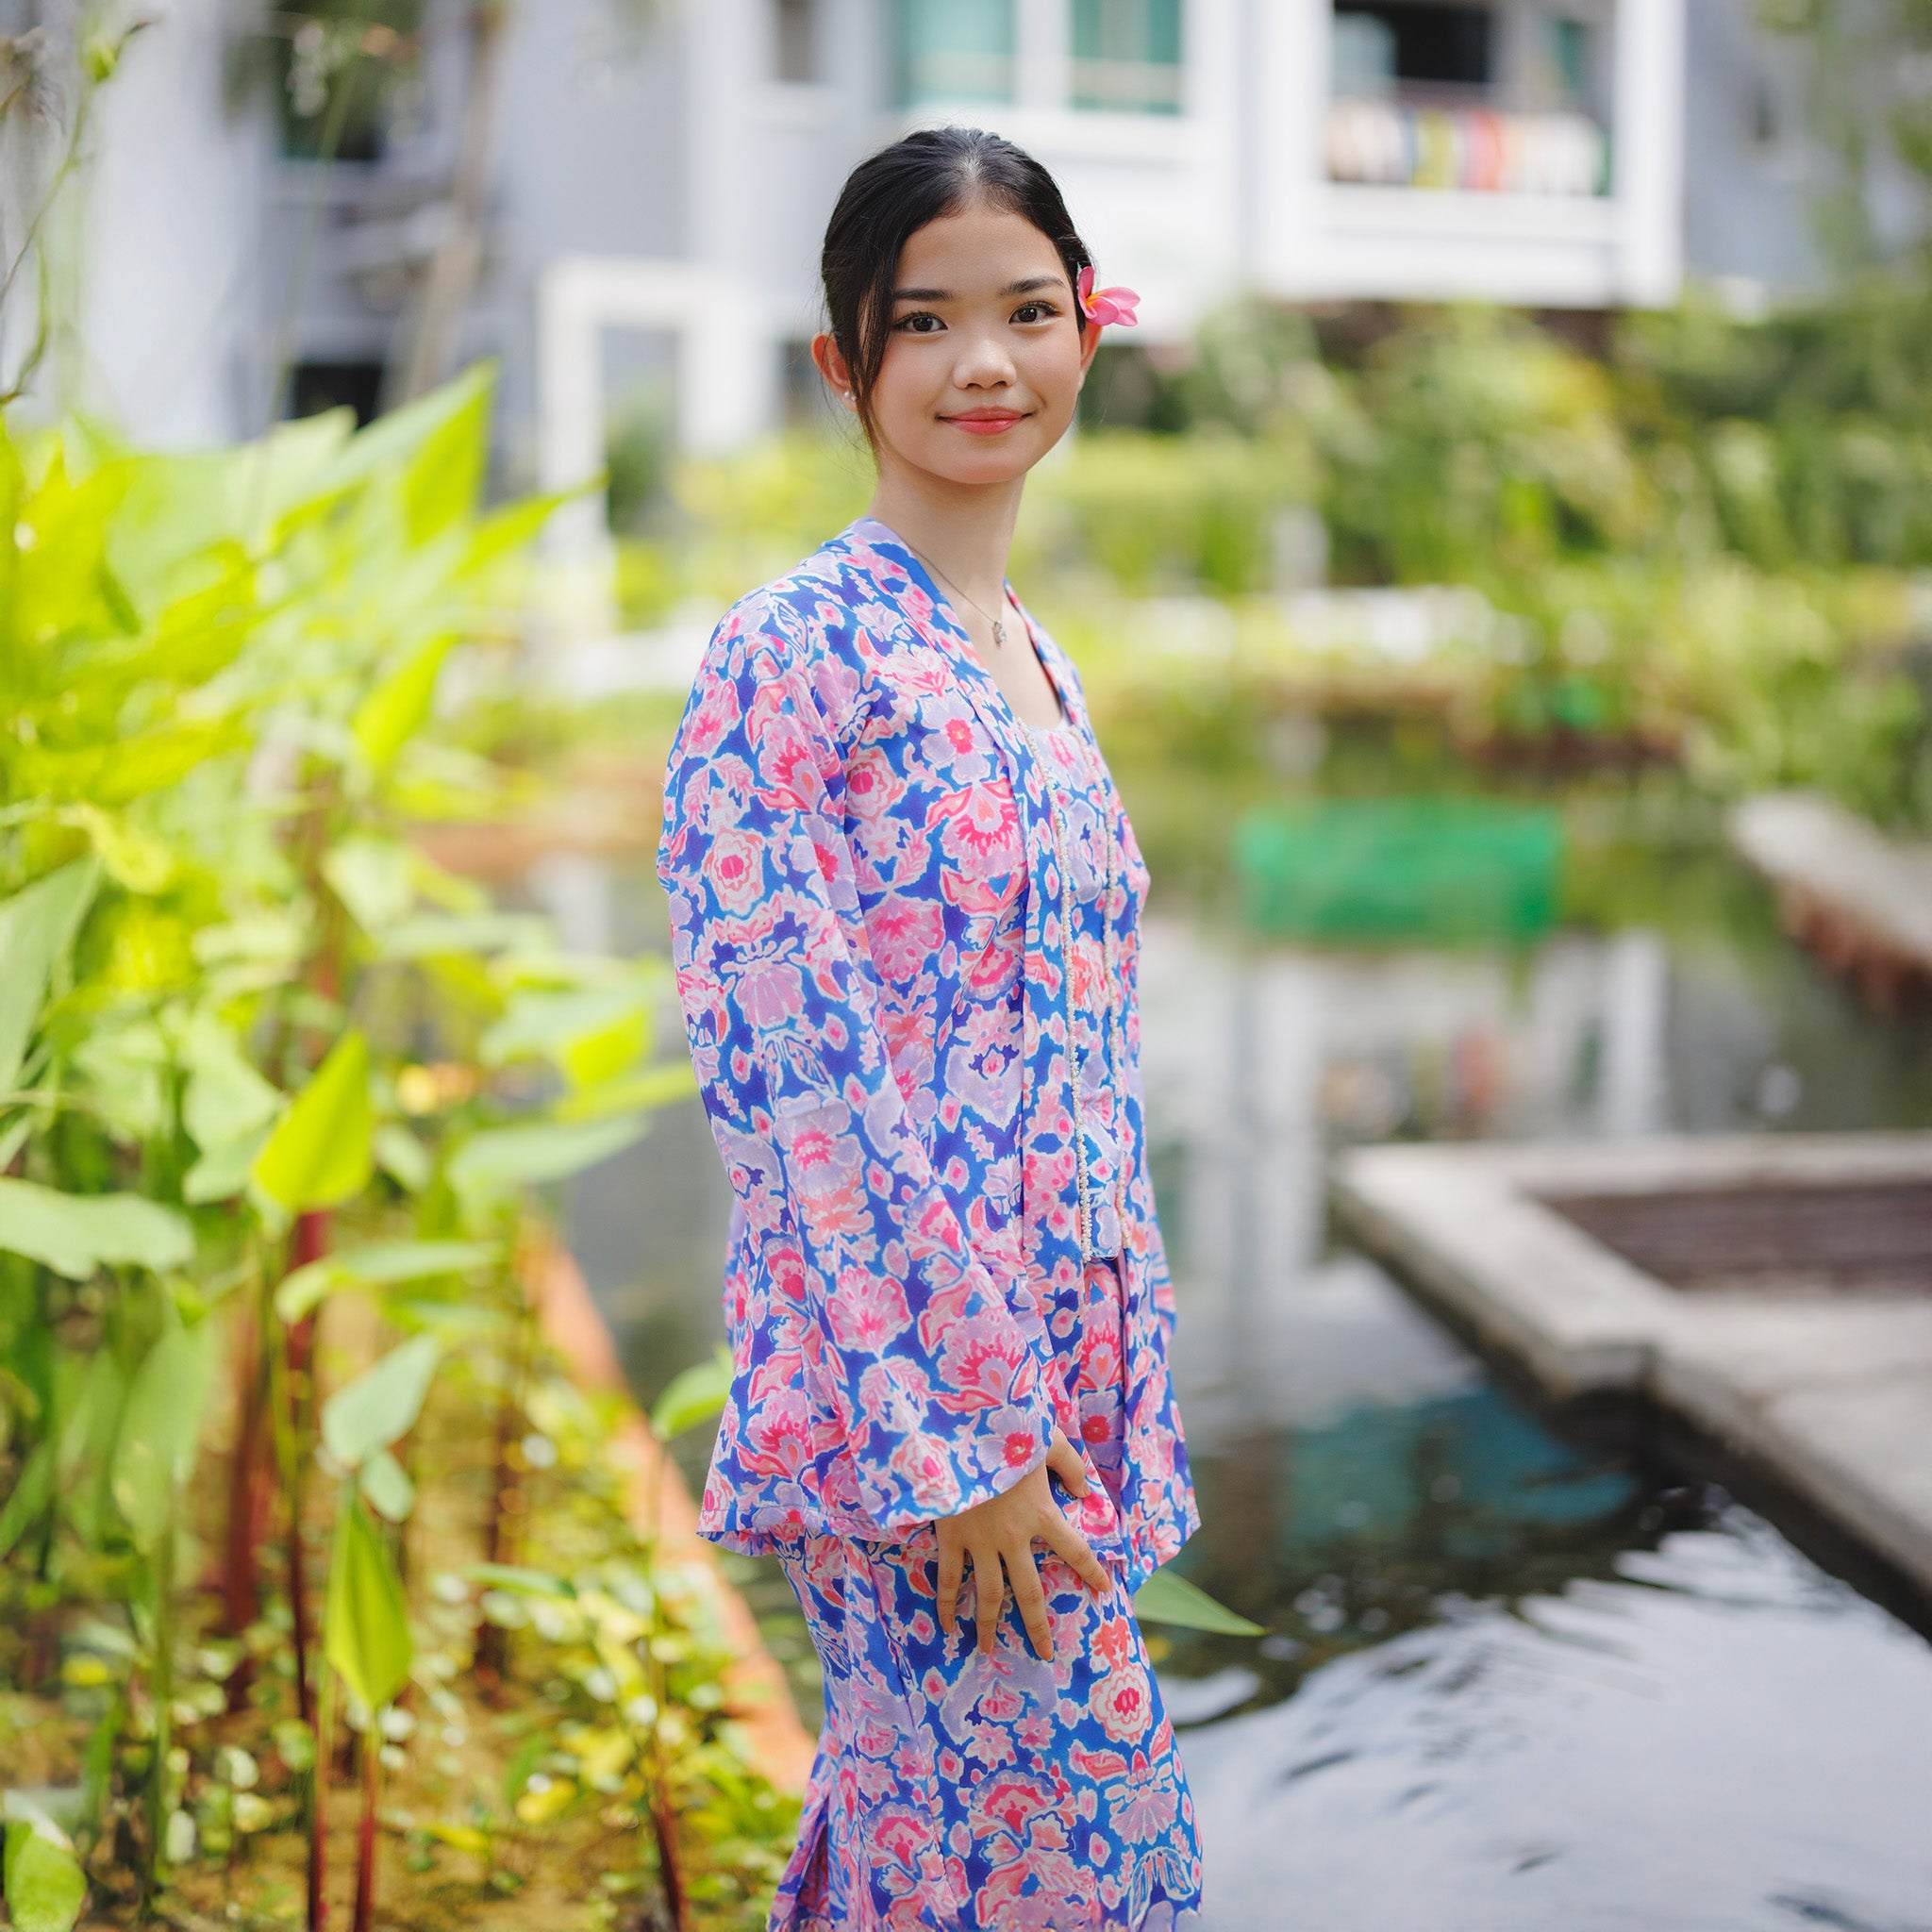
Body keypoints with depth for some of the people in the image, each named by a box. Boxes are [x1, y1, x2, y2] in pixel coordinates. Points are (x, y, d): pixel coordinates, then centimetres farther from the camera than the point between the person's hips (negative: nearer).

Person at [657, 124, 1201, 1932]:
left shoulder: (1037, 666, 13)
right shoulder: (790, 656, -12)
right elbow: (786, 1070, -17)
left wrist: (1114, 1400, 15)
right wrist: (955, 1425, -18)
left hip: (1065, 1387, 8)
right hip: (907, 1386, -8)